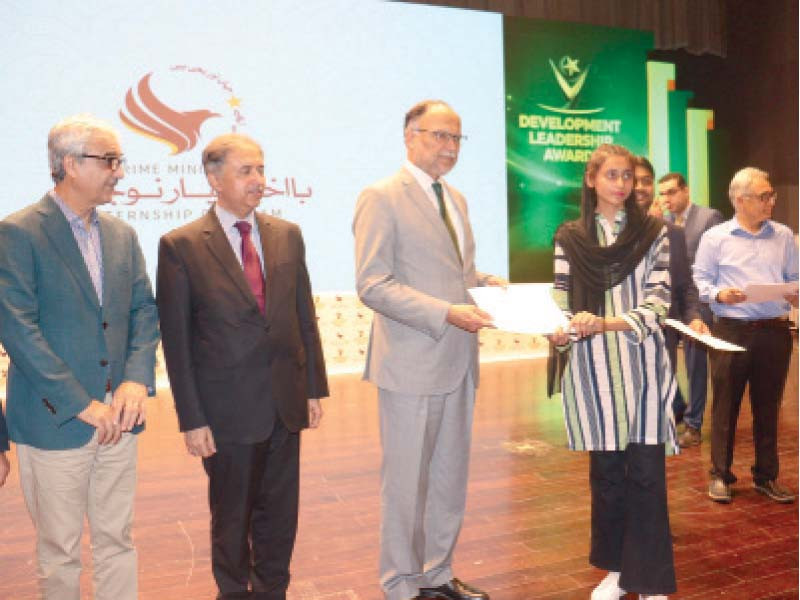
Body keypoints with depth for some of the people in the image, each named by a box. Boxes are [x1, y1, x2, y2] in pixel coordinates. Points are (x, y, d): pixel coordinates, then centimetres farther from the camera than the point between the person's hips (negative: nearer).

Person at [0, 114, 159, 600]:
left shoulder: (122, 235, 9)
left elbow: (144, 310, 7)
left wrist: (137, 378, -10)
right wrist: (81, 404, -18)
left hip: (117, 417, 5)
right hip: (54, 421, -5)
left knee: (118, 540, 15)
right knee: (59, 551, 11)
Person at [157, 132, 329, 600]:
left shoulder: (288, 236, 5)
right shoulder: (181, 246, -8)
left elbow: (305, 317, 8)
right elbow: (176, 340, -8)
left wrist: (315, 387, 6)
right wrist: (192, 419, -9)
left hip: (286, 403, 4)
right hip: (229, 409, -4)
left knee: (280, 516, 17)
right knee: (232, 519, 15)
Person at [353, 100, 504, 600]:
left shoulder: (456, 199, 16)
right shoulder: (382, 198, -9)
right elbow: (372, 284, -17)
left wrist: (487, 283, 2)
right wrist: (446, 314, -23)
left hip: (459, 361, 8)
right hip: (412, 364, -7)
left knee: (451, 479, 16)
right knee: (407, 482, 5)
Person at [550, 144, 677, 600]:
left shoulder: (654, 232, 2)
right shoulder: (570, 237, 6)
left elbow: (658, 305, -7)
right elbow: (561, 304, 4)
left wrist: (603, 323, -23)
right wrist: (561, 333, -18)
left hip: (643, 366, -1)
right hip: (592, 368, 1)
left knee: (646, 472, 0)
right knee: (606, 469, 11)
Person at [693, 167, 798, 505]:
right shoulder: (715, 237, 2)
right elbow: (701, 280, 2)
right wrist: (719, 294, -17)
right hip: (731, 330, -3)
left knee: (767, 406, 10)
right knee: (725, 404, 3)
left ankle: (766, 476, 24)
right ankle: (720, 475, 15)